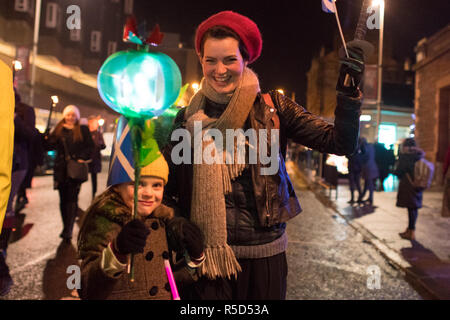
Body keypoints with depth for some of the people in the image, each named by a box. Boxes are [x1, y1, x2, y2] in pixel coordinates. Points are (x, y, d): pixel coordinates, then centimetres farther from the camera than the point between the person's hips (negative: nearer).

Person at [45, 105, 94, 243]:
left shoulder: (83, 130, 6)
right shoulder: (58, 129, 12)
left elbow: (90, 146, 3)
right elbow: (51, 145, 9)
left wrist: (82, 158, -11)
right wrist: (47, 138, -11)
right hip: (61, 168, 3)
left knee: (72, 199, -7)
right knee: (63, 199, 9)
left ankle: (68, 230, -8)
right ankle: (66, 228, 20)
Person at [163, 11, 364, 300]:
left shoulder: (271, 108, -4)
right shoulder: (189, 118, -2)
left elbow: (341, 143, -10)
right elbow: (169, 191, 4)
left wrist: (349, 92, -23)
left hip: (264, 254, 0)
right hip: (207, 252, 1)